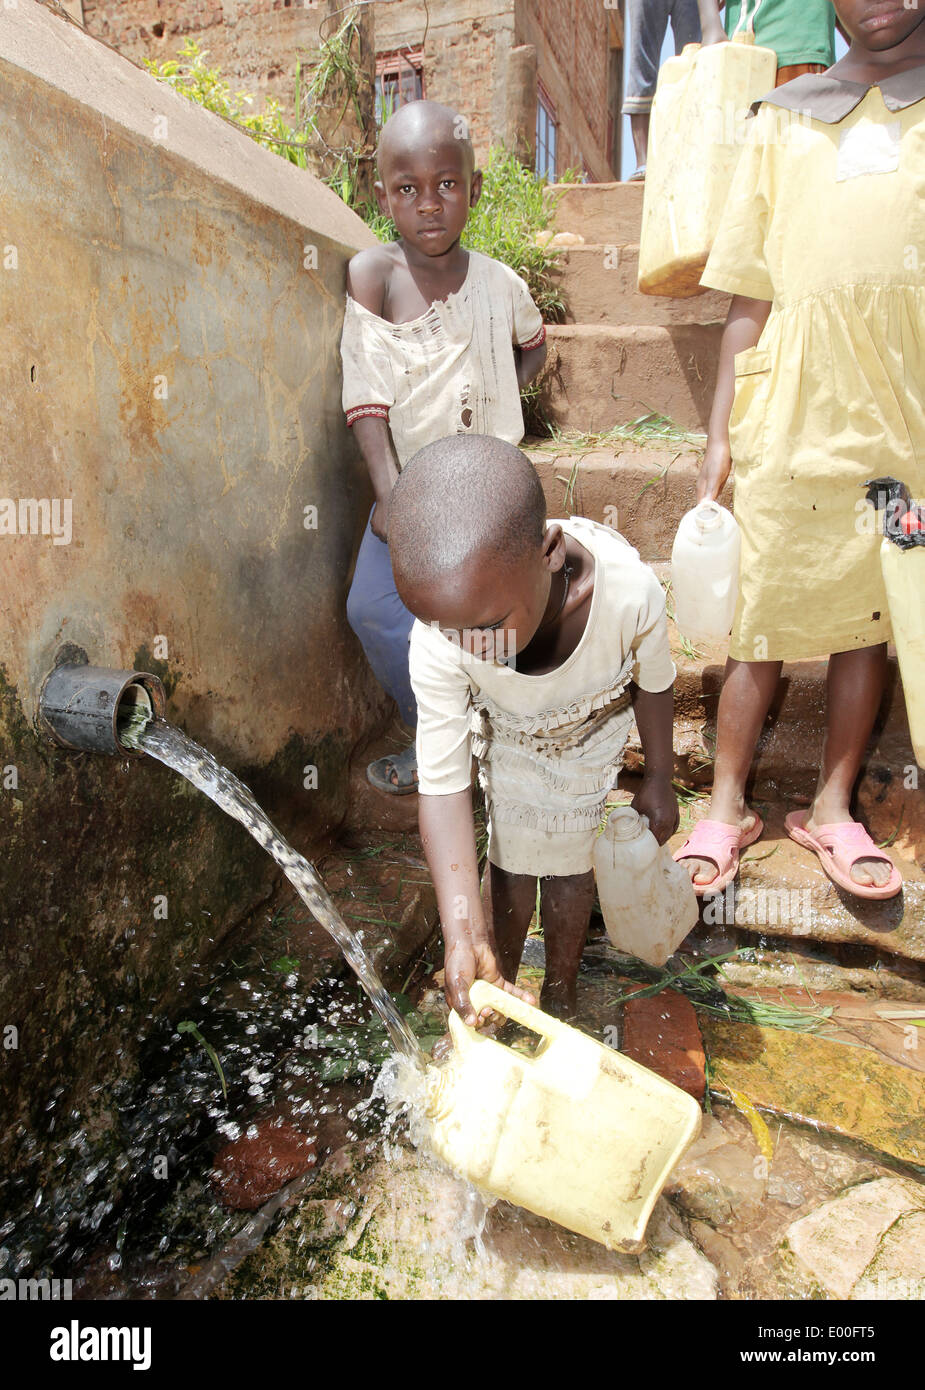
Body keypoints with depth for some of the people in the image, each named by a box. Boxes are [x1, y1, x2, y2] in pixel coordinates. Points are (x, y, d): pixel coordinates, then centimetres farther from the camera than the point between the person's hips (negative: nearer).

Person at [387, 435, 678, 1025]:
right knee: (511, 864, 7)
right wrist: (464, 936, -40)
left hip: (591, 734, 0)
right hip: (506, 738, 0)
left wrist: (659, 781, -1)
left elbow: (654, 683, -18)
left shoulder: (629, 591, -42)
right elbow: (442, 784, -32)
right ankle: (501, 991, 35)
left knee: (567, 866, 10)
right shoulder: (439, 643, -39)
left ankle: (560, 993, 37)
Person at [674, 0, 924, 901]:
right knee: (764, 620, 1)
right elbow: (748, 300, 12)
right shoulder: (785, 120, 17)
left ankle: (831, 807, 18)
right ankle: (728, 807, 14)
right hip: (793, 404, 0)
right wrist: (719, 433, 6)